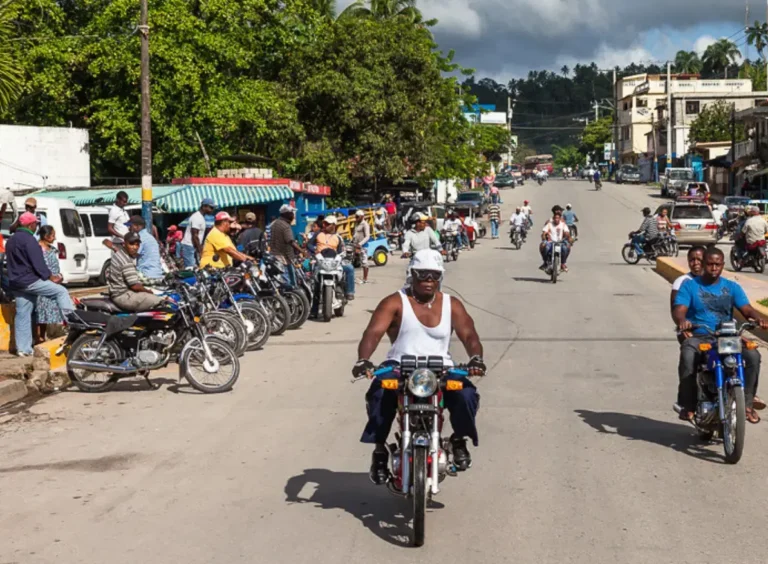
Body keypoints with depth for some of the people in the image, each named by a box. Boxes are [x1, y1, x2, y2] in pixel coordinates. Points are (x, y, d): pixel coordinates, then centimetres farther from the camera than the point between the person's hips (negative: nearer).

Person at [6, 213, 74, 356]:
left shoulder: (12, 240, 18)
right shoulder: (29, 239, -13)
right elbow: (38, 263, -17)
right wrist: (50, 276, -7)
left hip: (16, 282, 9)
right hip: (30, 280, -9)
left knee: (22, 315, 8)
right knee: (61, 291, -4)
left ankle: (23, 348, 8)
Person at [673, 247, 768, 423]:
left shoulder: (732, 287, 13)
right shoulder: (689, 286, 5)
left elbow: (746, 309, 0)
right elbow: (678, 310, -8)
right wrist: (682, 321, -33)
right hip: (697, 336, -2)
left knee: (753, 355, -24)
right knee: (688, 356, -36)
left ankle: (747, 402, -11)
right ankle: (687, 405, -24)